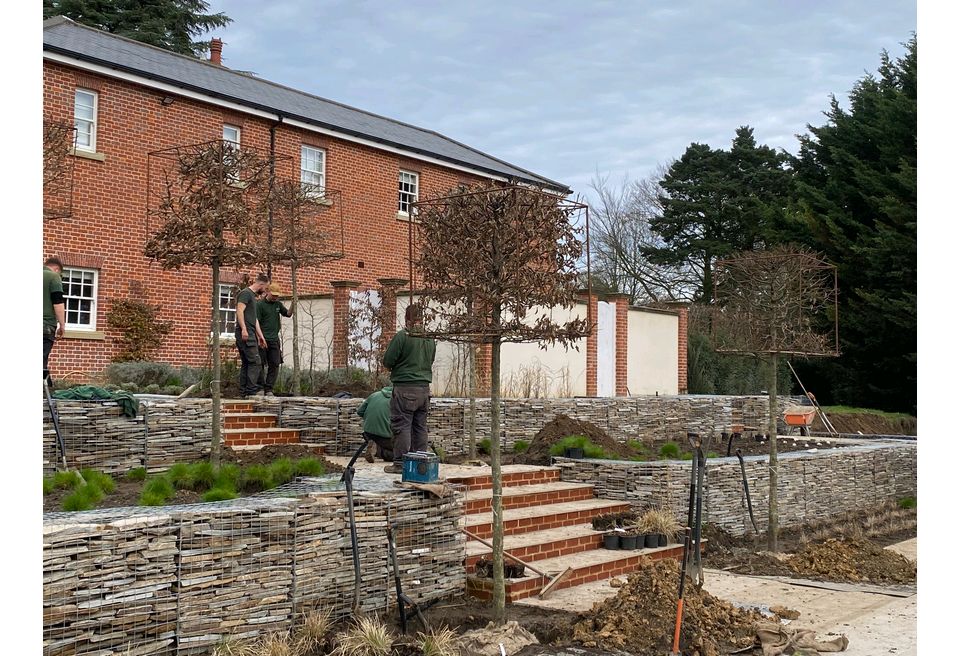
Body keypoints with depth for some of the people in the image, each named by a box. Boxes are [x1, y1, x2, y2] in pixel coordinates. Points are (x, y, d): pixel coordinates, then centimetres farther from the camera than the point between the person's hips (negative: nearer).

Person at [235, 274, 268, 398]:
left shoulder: (253, 296, 24)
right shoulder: (245, 293, -5)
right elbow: (240, 311, -17)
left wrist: (260, 336, 26)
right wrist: (244, 329, -25)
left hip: (250, 335, 10)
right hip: (245, 334, -10)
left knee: (246, 363, 8)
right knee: (255, 361, -13)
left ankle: (244, 392, 9)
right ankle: (252, 390, -15)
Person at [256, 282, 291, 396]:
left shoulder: (278, 304, 14)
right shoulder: (260, 304, -4)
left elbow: (288, 314, 13)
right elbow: (256, 322, -8)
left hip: (274, 339, 5)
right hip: (263, 339, -5)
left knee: (275, 365, 0)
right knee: (260, 365, -2)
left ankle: (269, 389, 3)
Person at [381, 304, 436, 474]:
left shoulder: (402, 336, -11)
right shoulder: (430, 338, 7)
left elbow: (387, 361, -8)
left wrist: (395, 367, 12)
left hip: (405, 389, -6)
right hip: (424, 388, 6)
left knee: (402, 426, 0)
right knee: (420, 427, 12)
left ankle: (400, 463, 1)